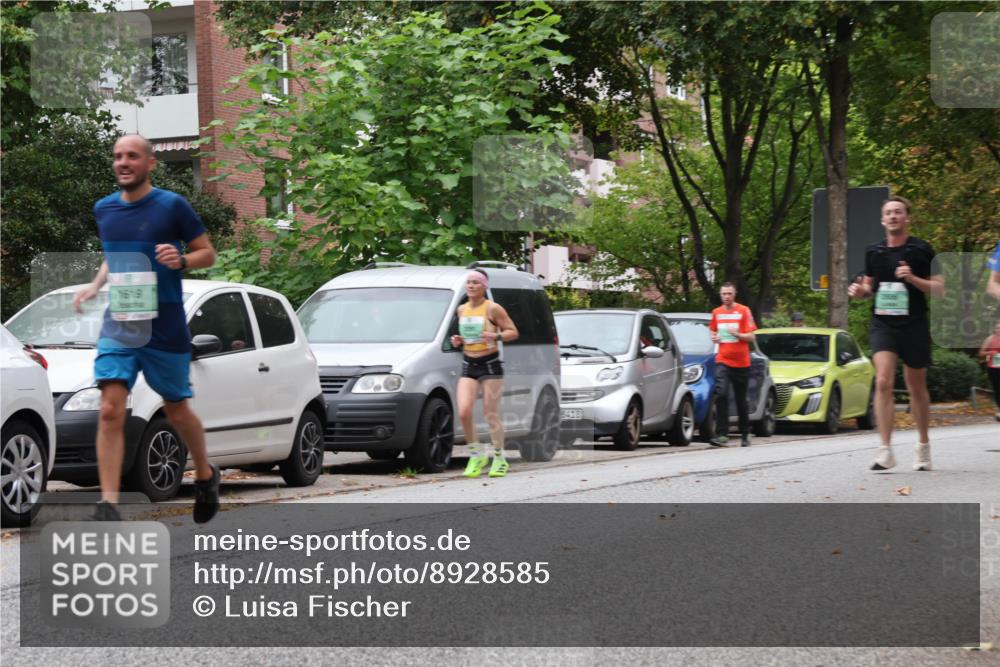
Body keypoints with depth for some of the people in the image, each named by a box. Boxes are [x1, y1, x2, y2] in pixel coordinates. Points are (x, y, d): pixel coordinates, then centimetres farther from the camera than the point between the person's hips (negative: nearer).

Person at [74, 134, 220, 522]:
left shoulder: (171, 206, -6)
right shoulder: (103, 209, 9)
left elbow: (208, 254, 0)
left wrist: (181, 260, -21)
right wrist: (96, 284, 8)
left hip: (165, 328, -3)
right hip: (118, 325, 3)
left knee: (177, 411, 11)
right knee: (111, 411, -13)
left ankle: (206, 476, 38)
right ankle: (108, 505, -16)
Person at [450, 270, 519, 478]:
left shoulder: (492, 309, -7)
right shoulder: (462, 309, 10)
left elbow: (513, 332, -7)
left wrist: (496, 336, -24)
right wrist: (458, 340, 4)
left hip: (490, 364, -5)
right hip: (468, 366, 5)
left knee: (491, 414, -2)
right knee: (464, 412, -11)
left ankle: (499, 459, 12)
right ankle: (477, 455, 5)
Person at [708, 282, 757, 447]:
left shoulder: (744, 311, -2)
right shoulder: (716, 313, 9)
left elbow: (751, 337, -4)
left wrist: (737, 334, -21)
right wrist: (714, 338, 4)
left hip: (741, 362, -1)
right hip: (723, 361, 1)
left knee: (741, 400, 9)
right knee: (721, 394, -18)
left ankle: (745, 435, 25)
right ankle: (721, 434, -21)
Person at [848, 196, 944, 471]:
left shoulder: (921, 250, -2)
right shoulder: (874, 252, 8)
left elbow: (939, 288, -3)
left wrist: (913, 279, -19)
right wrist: (860, 291, -1)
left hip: (914, 325, -2)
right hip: (883, 325, 2)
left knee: (916, 387, 11)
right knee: (883, 382, -16)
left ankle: (923, 444, 31)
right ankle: (886, 451, -19)